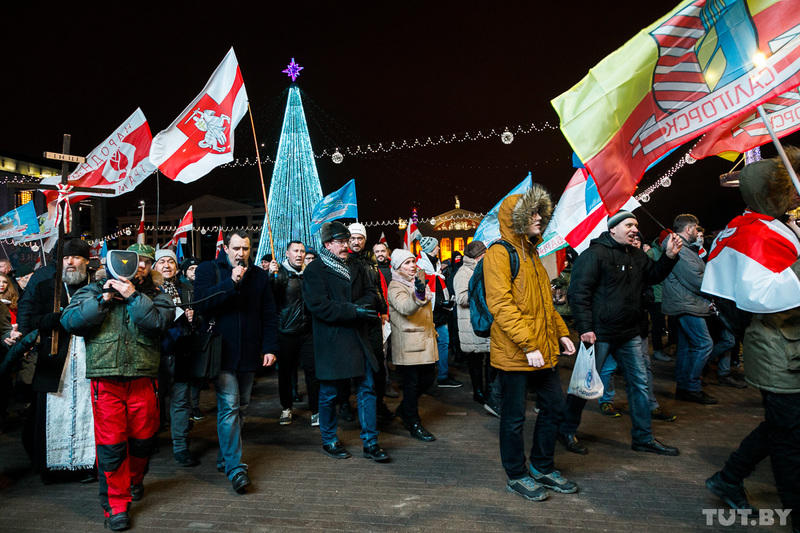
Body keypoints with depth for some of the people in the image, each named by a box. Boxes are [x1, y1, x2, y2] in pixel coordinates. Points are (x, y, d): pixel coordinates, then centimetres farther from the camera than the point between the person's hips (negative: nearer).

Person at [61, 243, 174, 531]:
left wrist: (134, 296, -13)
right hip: (106, 382, -1)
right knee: (111, 444, 0)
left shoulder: (155, 296, 9)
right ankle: (116, 504, 16)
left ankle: (134, 480, 41)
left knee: (143, 438, 12)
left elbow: (158, 323, -11)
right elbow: (70, 322, -3)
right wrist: (104, 299, -9)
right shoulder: (95, 290, 9)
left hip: (143, 380, 1)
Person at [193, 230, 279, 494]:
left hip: (249, 354, 4)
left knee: (241, 407, 12)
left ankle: (225, 457, 28)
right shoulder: (208, 270, 2)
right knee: (229, 407, -9)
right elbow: (201, 303, -14)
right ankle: (235, 468, -4)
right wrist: (231, 282, -19)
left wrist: (270, 347, 0)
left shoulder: (260, 275, 10)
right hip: (222, 352, -4)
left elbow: (269, 315, 10)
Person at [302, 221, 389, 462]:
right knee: (329, 394, 7)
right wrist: (355, 311, -20)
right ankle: (329, 441, 27)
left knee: (367, 390, 5)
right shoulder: (315, 270, -6)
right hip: (331, 341, -5)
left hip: (358, 339, 6)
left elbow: (371, 293, 13)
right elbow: (319, 305, -17)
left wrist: (363, 305, -11)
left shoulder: (356, 267, 15)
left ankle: (370, 443, 15)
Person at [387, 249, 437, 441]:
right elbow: (406, 308, -31)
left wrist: (432, 331, 26)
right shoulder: (395, 287, -11)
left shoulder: (418, 282, 16)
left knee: (428, 378, 12)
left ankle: (404, 408, 31)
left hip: (425, 340, 8)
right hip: (409, 343, -8)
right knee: (412, 382, 0)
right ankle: (414, 423, 13)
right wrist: (418, 294, -49)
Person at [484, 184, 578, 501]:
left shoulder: (530, 253, 17)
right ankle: (517, 476, 25)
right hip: (514, 353, -9)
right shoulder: (499, 253, -12)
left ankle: (542, 467, 35)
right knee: (515, 417, 6)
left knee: (554, 408, 16)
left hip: (544, 351, 9)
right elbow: (500, 304, -21)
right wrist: (528, 345, -23)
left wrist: (561, 333, 14)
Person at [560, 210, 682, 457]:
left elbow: (653, 276, 23)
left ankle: (643, 438, 26)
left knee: (639, 383, 12)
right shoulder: (595, 254, -13)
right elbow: (578, 292, -17)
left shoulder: (636, 256, 13)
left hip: (629, 334, 8)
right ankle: (567, 431, 19)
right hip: (599, 334, -8)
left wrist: (669, 256, 4)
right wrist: (585, 327, -22)